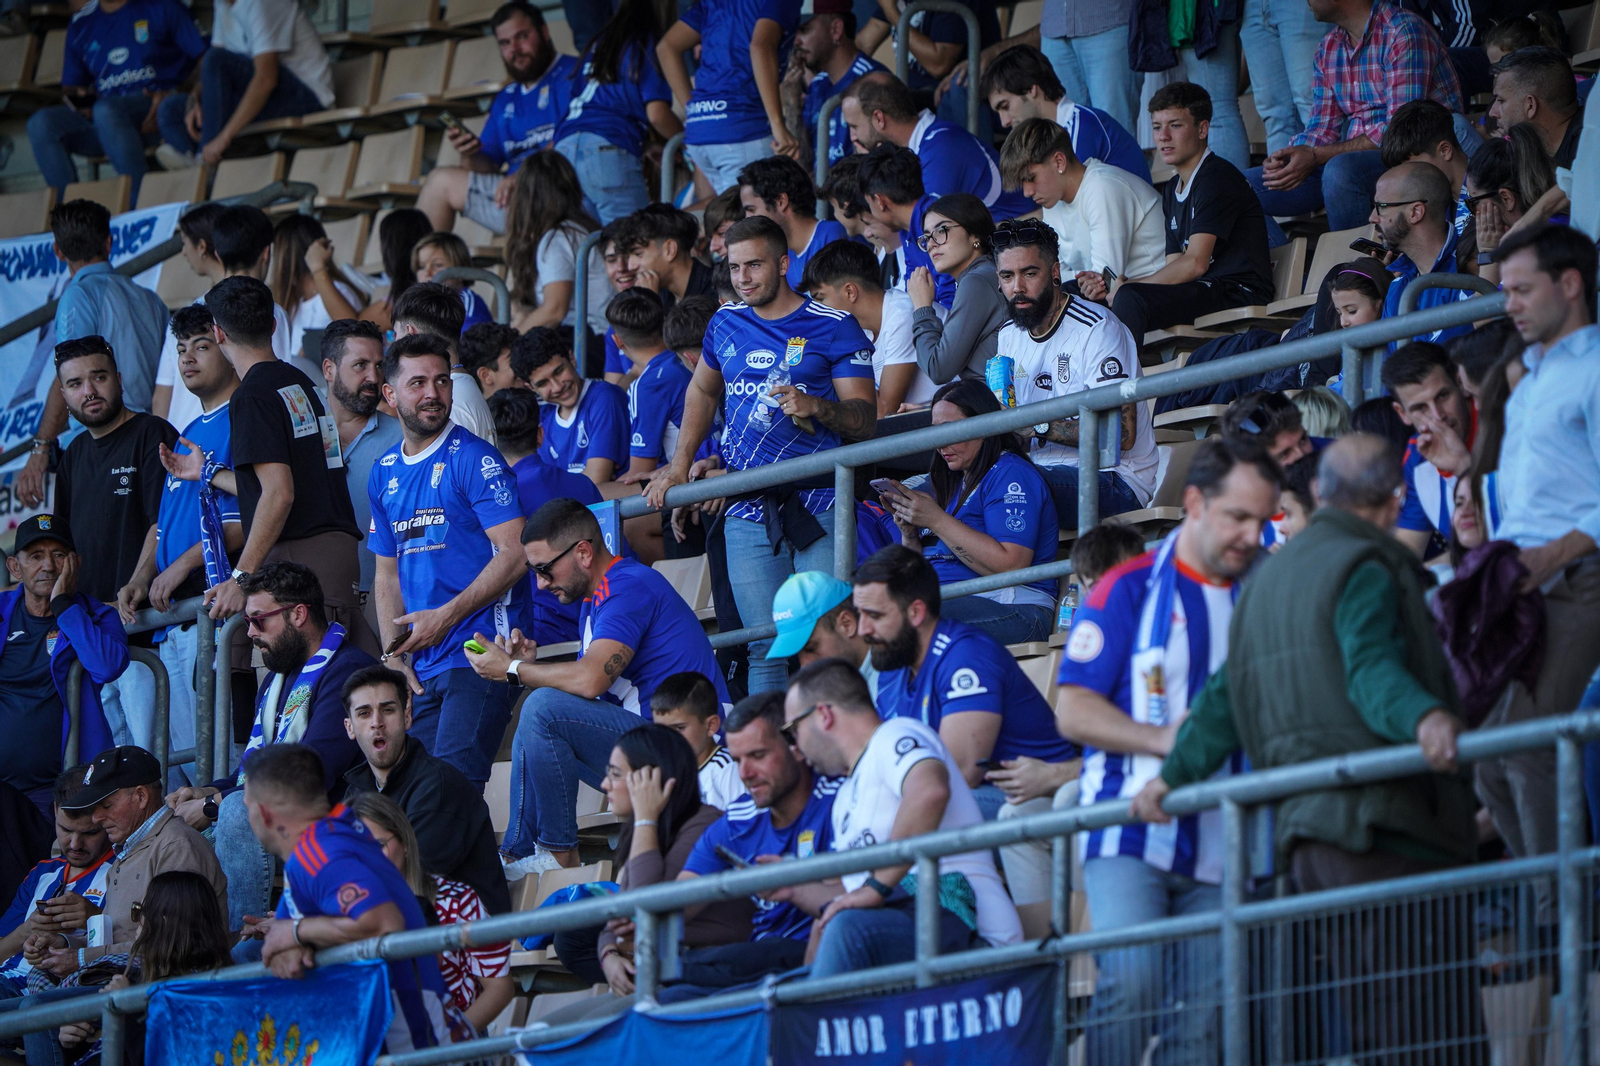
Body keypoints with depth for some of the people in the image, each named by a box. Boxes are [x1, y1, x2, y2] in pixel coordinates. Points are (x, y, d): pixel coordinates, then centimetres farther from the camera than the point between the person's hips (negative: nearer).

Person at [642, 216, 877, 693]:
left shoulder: (833, 327, 0)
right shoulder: (726, 324, 15)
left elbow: (865, 418, -5)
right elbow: (702, 391, 33)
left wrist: (815, 406, -24)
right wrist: (679, 467, 26)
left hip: (818, 507, -4)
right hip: (748, 511, 4)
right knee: (766, 648, 0)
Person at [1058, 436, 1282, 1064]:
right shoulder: (1128, 589, 1)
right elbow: (1073, 711, -4)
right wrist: (1166, 740, -17)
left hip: (1218, 846, 4)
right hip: (1131, 838, -4)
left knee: (1207, 1012, 0)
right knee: (1133, 981, -21)